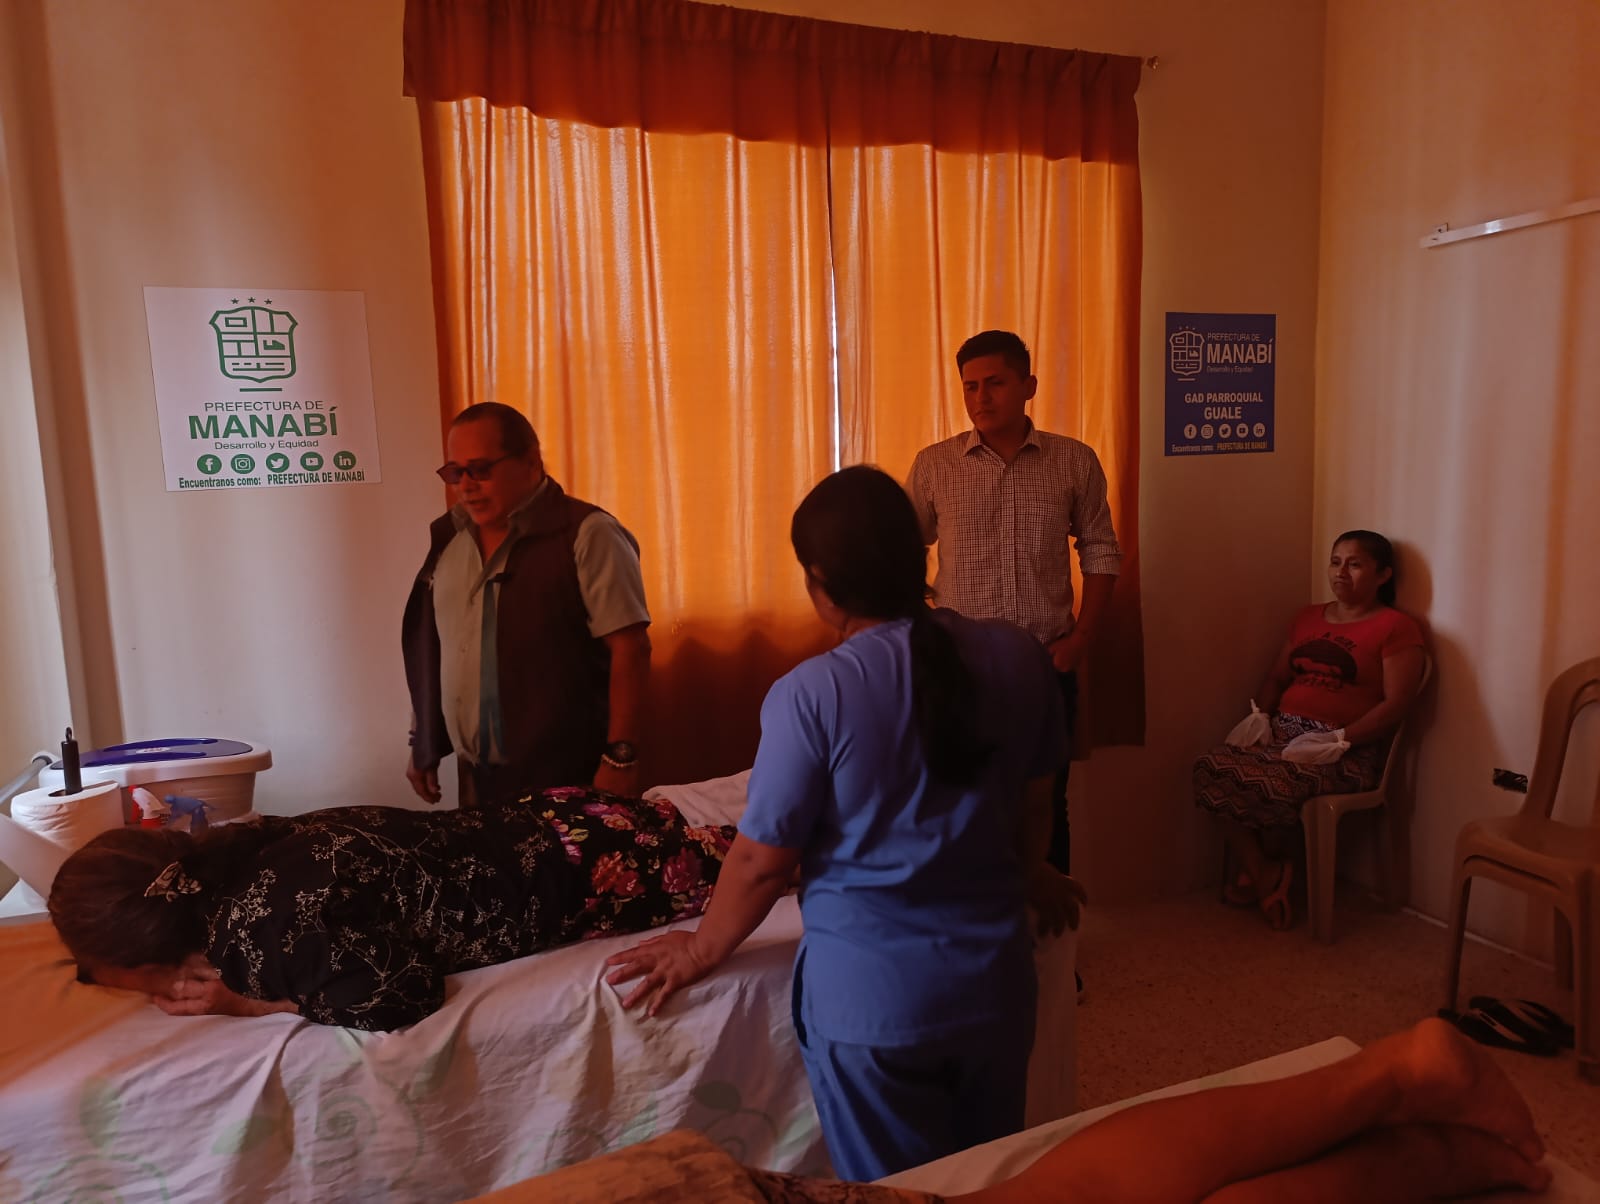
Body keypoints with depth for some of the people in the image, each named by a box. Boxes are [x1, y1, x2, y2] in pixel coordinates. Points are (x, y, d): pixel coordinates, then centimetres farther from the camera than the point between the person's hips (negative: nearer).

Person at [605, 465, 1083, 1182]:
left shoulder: (810, 695, -20)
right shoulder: (1017, 657, -7)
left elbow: (763, 861, -11)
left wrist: (703, 948, 7)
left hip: (873, 996, -4)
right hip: (997, 978, 5)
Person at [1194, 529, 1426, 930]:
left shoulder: (1396, 627, -1)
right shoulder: (1309, 617, 19)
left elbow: (1396, 703, -10)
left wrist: (1338, 741, -20)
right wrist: (1259, 716, 1)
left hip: (1345, 751, -6)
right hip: (1283, 732, 6)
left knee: (1262, 784, -33)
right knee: (1211, 769, -23)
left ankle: (1258, 870, -2)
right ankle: (1263, 872, -11)